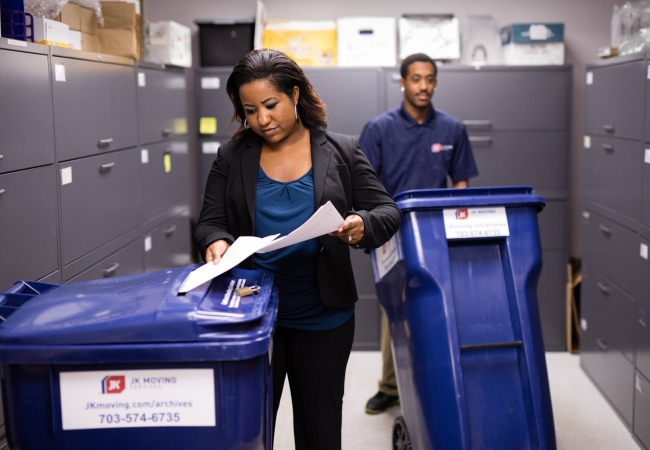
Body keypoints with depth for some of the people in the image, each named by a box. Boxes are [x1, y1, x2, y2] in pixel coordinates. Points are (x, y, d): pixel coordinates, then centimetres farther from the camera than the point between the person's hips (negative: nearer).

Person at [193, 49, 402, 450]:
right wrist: (217, 241, -21)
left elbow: (387, 212, -3)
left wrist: (362, 225, -26)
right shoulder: (233, 157, 1)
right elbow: (210, 221, 2)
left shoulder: (342, 152, -2)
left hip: (323, 317, 0)